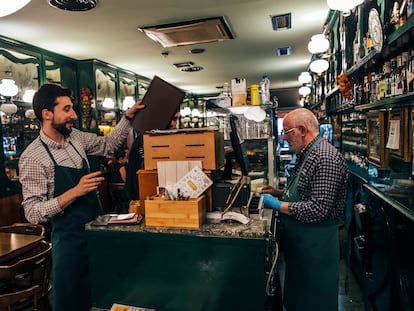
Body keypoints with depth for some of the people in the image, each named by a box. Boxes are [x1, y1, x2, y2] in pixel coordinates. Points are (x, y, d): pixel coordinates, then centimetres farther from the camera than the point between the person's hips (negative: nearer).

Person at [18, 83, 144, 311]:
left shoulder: (76, 138, 1)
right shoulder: (32, 157, -17)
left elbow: (107, 144, 17)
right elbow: (33, 213, -18)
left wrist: (128, 117, 6)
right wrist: (75, 191, -28)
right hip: (70, 239, -6)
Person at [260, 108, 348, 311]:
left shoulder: (325, 158, -23)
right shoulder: (306, 154, 10)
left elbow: (318, 209, -28)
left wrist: (278, 205, -21)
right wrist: (279, 192, 8)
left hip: (316, 244, -9)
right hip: (299, 241, 9)